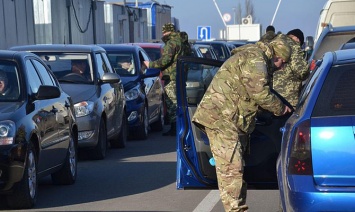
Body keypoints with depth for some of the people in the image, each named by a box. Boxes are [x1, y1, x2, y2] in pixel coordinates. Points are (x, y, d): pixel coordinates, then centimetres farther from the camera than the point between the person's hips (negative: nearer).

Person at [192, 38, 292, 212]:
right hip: (221, 118, -11)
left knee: (236, 169, 13)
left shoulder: (253, 57, 24)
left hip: (232, 121, 11)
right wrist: (280, 108, -2)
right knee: (230, 169, -12)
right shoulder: (255, 58, -11)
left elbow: (254, 92, 26)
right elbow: (260, 93, -16)